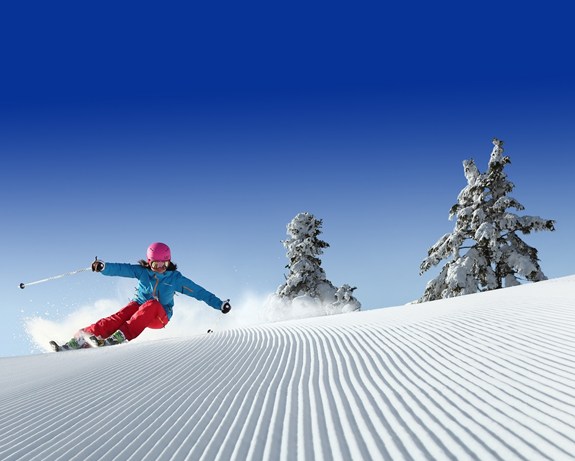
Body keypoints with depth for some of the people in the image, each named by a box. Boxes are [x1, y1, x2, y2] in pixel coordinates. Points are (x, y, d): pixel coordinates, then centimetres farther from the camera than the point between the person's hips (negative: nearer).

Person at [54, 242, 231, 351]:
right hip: (138, 306, 1)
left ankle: (120, 337, -51)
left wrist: (219, 304, -7)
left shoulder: (175, 278, -3)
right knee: (119, 317, -30)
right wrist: (103, 267, -35)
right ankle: (81, 340, -45)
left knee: (151, 305, -34)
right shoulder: (142, 271, -2)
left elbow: (198, 291, -2)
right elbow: (122, 269, -16)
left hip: (160, 316, -1)